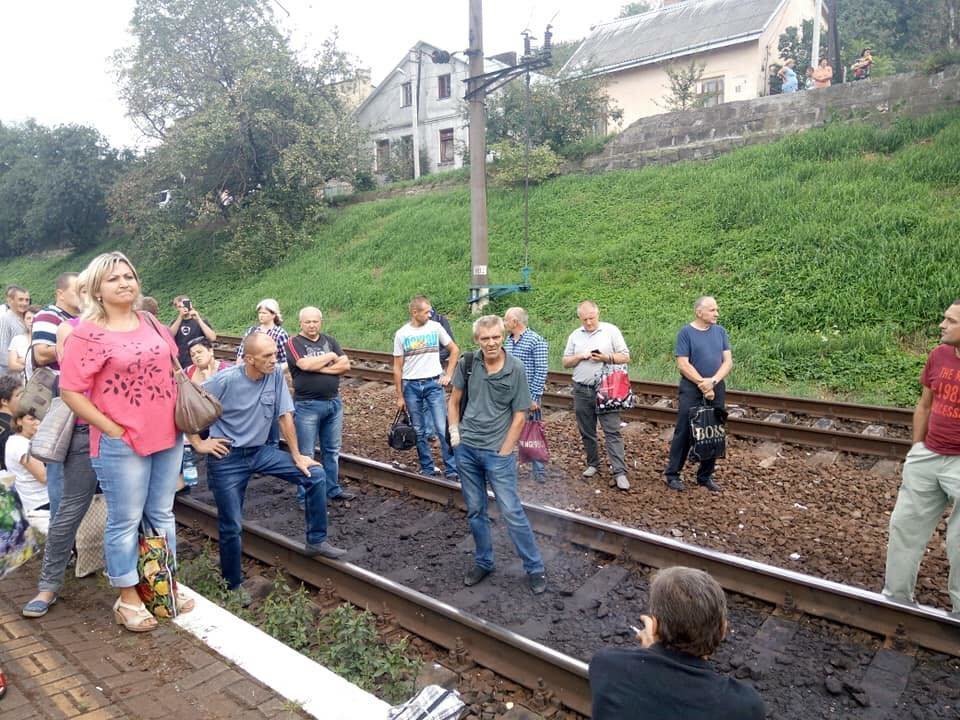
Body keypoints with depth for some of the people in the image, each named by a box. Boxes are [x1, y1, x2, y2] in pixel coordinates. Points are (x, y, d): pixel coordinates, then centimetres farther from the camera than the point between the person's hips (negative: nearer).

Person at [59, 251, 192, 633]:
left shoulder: (150, 322, 6)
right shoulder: (88, 334, -12)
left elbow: (172, 366, 17)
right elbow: (70, 391, -13)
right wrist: (112, 429, -14)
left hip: (168, 435, 6)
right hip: (122, 444, -6)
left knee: (161, 514, 16)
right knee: (125, 521, 6)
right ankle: (128, 600, 21)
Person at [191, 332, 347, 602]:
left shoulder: (276, 374, -9)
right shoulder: (225, 380, -21)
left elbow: (285, 415, -2)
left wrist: (297, 456, 0)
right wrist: (198, 443, -11)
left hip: (260, 451, 4)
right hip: (227, 458, -4)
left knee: (315, 474, -5)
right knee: (231, 526, 2)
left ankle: (316, 540, 8)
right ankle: (233, 584, 25)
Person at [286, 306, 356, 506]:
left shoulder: (329, 340, 10)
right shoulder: (294, 342, -4)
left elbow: (345, 364, 0)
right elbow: (305, 364, -21)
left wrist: (319, 368, -11)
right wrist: (330, 357, -7)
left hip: (334, 403, 5)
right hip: (307, 405, -5)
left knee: (332, 450, 14)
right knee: (305, 454, 2)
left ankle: (333, 489, 25)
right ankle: (304, 496, 11)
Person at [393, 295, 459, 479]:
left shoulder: (435, 327, 0)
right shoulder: (401, 334, -1)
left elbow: (455, 350, 9)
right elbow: (397, 367, 4)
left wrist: (448, 375, 2)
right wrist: (399, 396, 3)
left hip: (433, 383, -1)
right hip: (411, 386, 1)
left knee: (442, 428, -6)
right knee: (419, 431, 9)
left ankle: (452, 469, 1)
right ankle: (427, 468, 22)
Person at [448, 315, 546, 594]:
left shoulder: (516, 369, -10)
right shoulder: (468, 364, -3)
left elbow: (520, 416, -6)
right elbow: (454, 400, 11)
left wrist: (504, 452, -8)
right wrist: (454, 431, 1)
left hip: (498, 452, -3)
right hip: (466, 449, 3)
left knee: (512, 512, -2)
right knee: (475, 511, 14)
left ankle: (535, 568, 13)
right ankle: (483, 563, 31)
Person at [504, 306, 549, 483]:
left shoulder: (536, 341, -11)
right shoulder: (508, 341, 10)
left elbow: (541, 372, -14)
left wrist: (534, 397, -17)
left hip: (528, 396, -6)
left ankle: (539, 471, 13)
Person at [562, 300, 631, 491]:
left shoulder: (611, 331, 0)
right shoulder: (575, 335, 10)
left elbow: (625, 357, 0)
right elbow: (566, 362, 11)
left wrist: (607, 357, -17)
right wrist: (580, 357, -8)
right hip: (581, 390, 4)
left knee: (612, 431, -7)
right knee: (586, 431, 12)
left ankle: (620, 472, -7)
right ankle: (593, 464, 28)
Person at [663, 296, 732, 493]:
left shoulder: (720, 331, 6)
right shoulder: (686, 332, -6)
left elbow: (728, 361, 1)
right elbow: (683, 365, -12)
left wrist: (713, 381, -13)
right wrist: (702, 384, -14)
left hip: (717, 389, 5)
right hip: (691, 389, -4)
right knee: (684, 432, -1)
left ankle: (706, 476, 20)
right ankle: (672, 474, 8)